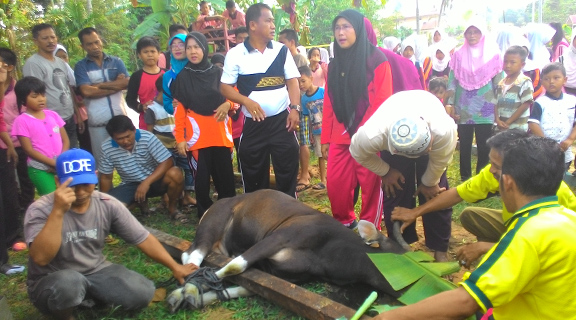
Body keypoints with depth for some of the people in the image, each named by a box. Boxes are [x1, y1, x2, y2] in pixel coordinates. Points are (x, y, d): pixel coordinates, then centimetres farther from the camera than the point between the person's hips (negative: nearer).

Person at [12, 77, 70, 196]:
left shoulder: (52, 115, 7)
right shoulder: (22, 120, -6)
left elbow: (65, 140, 8)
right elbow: (29, 150, -9)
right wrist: (54, 163, -14)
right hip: (40, 169, -4)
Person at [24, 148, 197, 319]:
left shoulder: (108, 205, -11)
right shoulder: (40, 210, -21)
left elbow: (143, 238, -5)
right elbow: (41, 258, -35)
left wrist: (175, 267, -2)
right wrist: (58, 212, -44)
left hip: (96, 271, 4)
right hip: (50, 282, -3)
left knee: (143, 292, -17)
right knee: (68, 282, -39)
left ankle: (93, 296, 10)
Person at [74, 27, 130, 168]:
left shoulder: (116, 61, 9)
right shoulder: (81, 66, 2)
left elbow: (127, 83, -6)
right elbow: (86, 91, -13)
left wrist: (99, 85, -10)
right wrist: (115, 85, -8)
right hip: (97, 122, -2)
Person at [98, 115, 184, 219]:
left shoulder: (147, 138, -22)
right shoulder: (106, 148, -12)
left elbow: (167, 162, -24)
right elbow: (106, 177, 1)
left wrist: (147, 182, -32)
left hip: (155, 180, -3)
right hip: (130, 185, 3)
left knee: (175, 174, -34)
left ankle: (172, 208, -5)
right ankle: (141, 201, 11)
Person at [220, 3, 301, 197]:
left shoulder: (282, 50, 4)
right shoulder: (235, 54, -2)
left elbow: (292, 80, 5)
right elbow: (225, 87, -2)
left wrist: (295, 108, -9)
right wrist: (246, 101, -18)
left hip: (282, 120, 1)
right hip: (253, 124, -1)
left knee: (287, 170, 6)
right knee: (253, 175, 9)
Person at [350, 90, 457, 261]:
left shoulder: (444, 131, -45)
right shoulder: (373, 135, -44)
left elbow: (440, 159, -23)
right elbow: (358, 153, -20)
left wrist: (429, 182, -7)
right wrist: (386, 172, -9)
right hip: (393, 145, 0)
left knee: (435, 194, -7)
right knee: (395, 194, -5)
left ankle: (440, 249, 10)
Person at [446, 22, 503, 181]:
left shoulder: (492, 54, 3)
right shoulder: (459, 54, 5)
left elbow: (498, 82, 3)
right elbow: (452, 81, 4)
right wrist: (450, 104, -1)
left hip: (485, 109, 0)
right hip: (463, 109, 1)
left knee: (484, 146, 3)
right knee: (465, 145, 7)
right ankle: (465, 178, 18)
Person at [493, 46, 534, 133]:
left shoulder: (525, 82, -9)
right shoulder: (501, 83, 10)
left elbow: (525, 105, -13)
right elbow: (497, 104, 8)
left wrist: (507, 122, -14)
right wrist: (497, 120, -10)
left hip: (518, 129, -6)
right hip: (501, 128, 6)